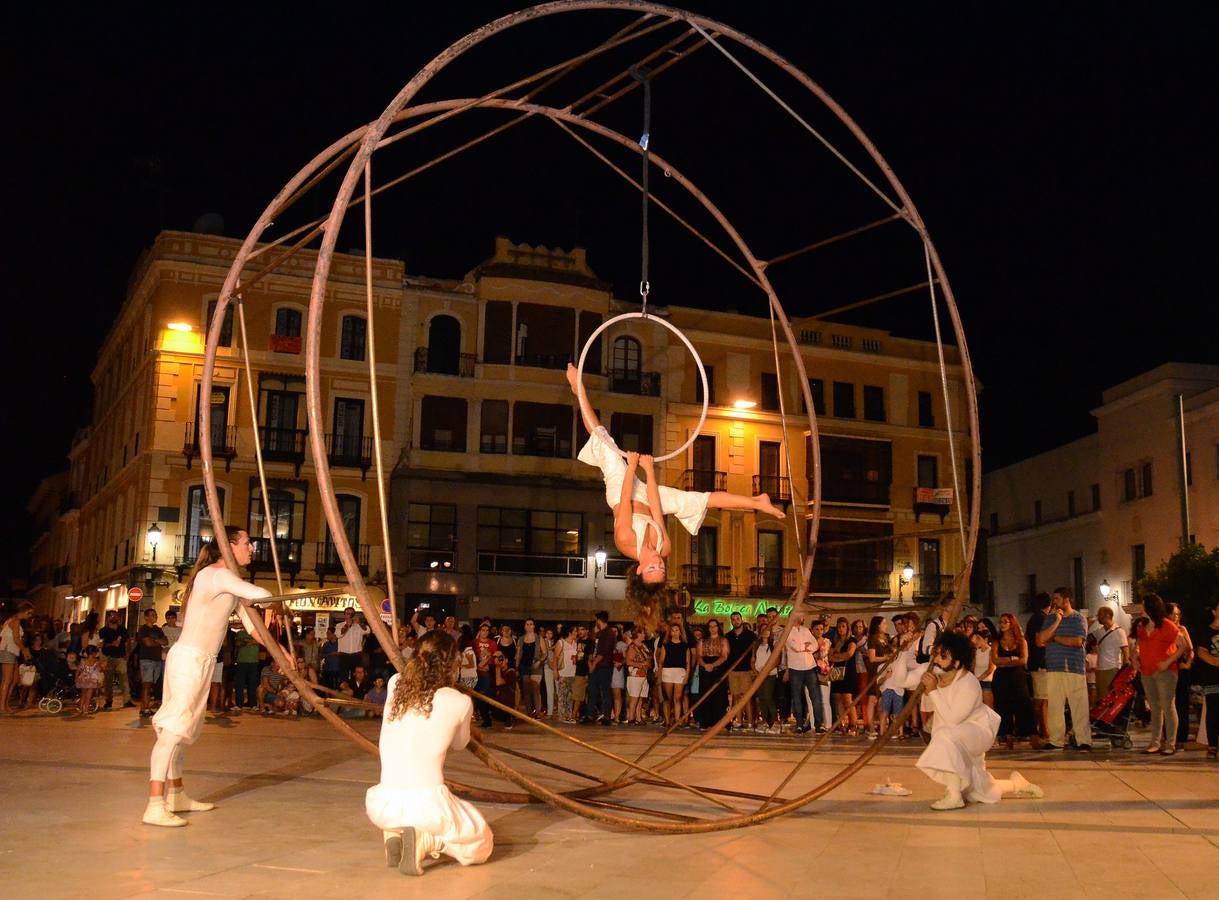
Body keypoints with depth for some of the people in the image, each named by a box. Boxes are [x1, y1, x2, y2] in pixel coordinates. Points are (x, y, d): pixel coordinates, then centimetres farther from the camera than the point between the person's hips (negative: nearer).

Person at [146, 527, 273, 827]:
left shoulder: (228, 582, 15)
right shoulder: (216, 575, -15)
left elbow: (252, 624, 17)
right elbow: (260, 596, -26)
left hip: (201, 661, 10)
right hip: (189, 658, -10)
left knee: (185, 727, 15)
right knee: (174, 727, -13)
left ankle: (175, 796, 25)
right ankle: (155, 806, -16)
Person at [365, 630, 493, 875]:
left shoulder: (395, 685, 8)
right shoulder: (460, 703, -3)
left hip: (382, 806, 4)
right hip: (428, 804, -4)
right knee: (481, 845, 20)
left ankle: (393, 835, 9)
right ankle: (426, 840, -7)